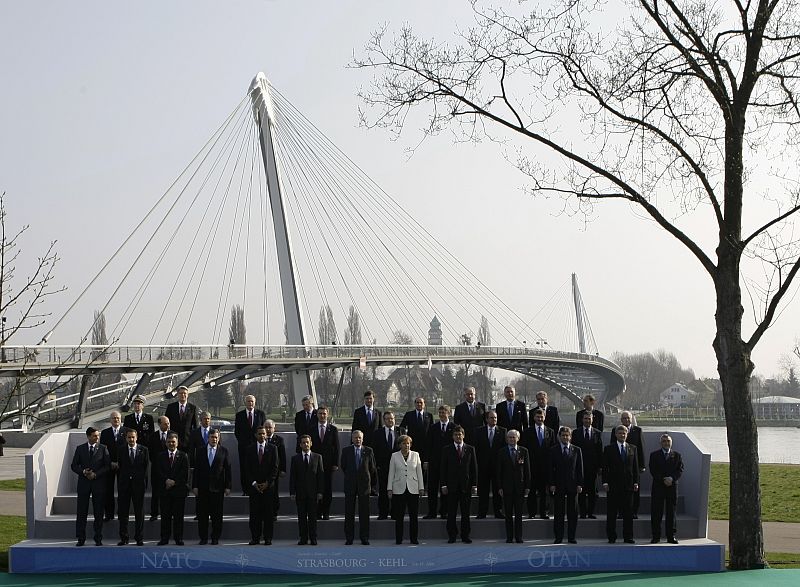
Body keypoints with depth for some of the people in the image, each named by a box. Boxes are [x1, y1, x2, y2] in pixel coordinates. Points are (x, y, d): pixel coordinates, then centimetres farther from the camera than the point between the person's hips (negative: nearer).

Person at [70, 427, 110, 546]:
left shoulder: (103, 449, 3)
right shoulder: (80, 449, 7)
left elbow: (107, 466, -1)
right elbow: (74, 466, 6)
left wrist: (95, 474, -13)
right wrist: (83, 472, -12)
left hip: (98, 483, -1)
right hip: (83, 483, 1)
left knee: (98, 512, 2)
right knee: (82, 512, 2)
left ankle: (98, 539, 9)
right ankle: (81, 538, 8)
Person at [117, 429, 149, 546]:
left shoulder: (144, 450, 5)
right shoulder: (121, 451, 6)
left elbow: (147, 466, 4)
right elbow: (119, 467, 3)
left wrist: (144, 481, -4)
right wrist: (119, 483, -4)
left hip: (138, 484, -1)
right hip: (124, 485, 1)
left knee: (139, 512, 4)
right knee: (123, 512, 3)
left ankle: (139, 538, 9)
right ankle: (123, 537, 9)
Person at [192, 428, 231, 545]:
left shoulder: (223, 451, 4)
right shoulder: (200, 451, 7)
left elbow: (227, 469, 2)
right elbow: (196, 469, 4)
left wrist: (228, 486, -3)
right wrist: (195, 486, -2)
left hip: (218, 488, -1)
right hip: (203, 488, 1)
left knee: (217, 515, 2)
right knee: (202, 514, 3)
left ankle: (215, 538, 10)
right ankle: (203, 537, 10)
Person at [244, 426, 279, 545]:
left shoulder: (272, 448, 5)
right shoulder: (250, 449, 8)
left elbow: (275, 467, 2)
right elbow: (247, 468, 5)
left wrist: (267, 483, -6)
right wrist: (253, 483, -5)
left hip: (269, 485, -1)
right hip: (253, 485, 1)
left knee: (269, 513, -1)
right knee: (254, 513, -1)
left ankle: (268, 538, 3)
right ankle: (255, 537, 4)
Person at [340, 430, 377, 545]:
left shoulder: (368, 451, 4)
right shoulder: (346, 451, 4)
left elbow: (373, 468, 9)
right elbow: (343, 466, 11)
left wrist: (372, 482, 12)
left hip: (364, 484, 0)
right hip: (350, 485, 0)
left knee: (364, 512, 1)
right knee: (349, 512, 1)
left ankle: (364, 537, 7)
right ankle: (349, 538, 6)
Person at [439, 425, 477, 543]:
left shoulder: (470, 449, 8)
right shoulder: (447, 450, 6)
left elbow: (474, 468, 7)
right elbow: (443, 468, 4)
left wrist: (474, 485, 0)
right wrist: (443, 485, -5)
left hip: (466, 485, 1)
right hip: (451, 485, -1)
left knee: (465, 513, 3)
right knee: (451, 513, 1)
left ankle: (465, 536, 9)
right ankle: (452, 536, 7)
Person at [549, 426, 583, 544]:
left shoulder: (576, 450, 9)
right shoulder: (553, 450, 5)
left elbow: (580, 468, 7)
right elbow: (551, 469, 3)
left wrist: (580, 484, -1)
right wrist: (552, 484, -6)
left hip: (572, 485, 1)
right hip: (558, 485, -1)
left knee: (573, 512, 2)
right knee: (558, 513, 1)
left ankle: (571, 537, 9)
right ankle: (558, 537, 6)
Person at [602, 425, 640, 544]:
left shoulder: (632, 448, 12)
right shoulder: (609, 449, 4)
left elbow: (635, 466, 11)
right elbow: (605, 467, 1)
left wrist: (636, 482, 4)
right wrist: (605, 482, -7)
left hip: (628, 485, 2)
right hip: (613, 485, -2)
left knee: (628, 512, 3)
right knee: (612, 513, 1)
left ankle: (628, 537, 8)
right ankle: (611, 537, 5)